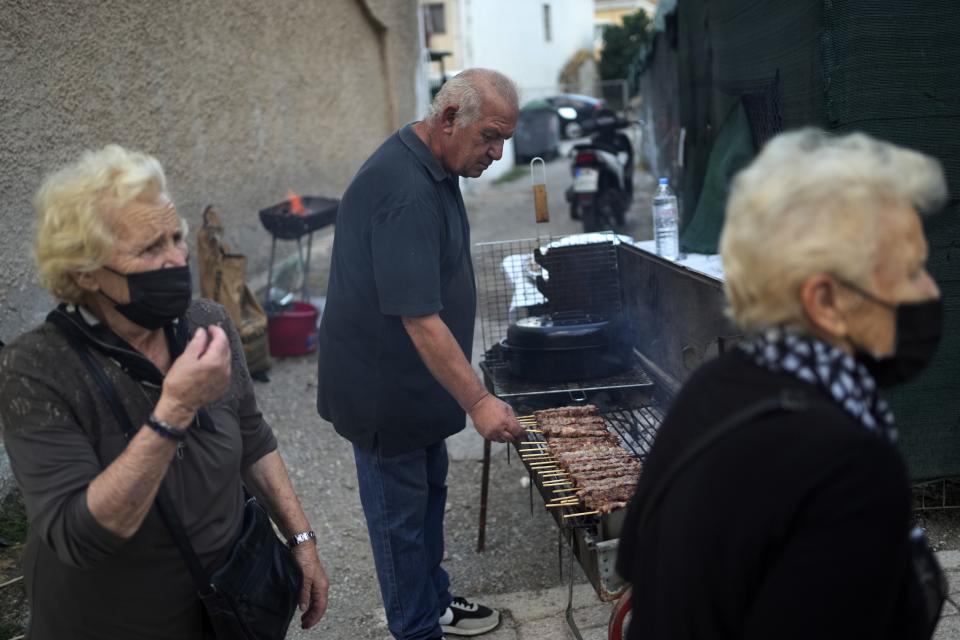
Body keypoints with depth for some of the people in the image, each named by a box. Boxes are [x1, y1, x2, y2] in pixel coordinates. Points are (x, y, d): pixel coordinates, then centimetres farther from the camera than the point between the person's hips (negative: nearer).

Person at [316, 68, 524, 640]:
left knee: (430, 493, 22)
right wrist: (478, 401, -29)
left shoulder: (434, 169, 3)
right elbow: (419, 319, -31)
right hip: (386, 386, -10)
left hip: (420, 382, 10)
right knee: (401, 513, 7)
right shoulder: (404, 192, -29)